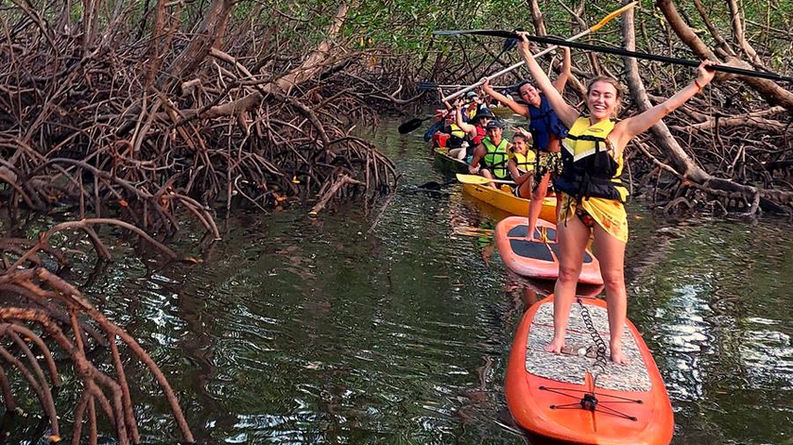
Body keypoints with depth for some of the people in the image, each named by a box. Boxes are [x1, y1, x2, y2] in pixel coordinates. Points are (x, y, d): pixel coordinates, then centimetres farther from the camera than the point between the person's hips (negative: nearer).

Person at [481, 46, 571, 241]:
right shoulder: (528, 111, 0)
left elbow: (565, 73, 0)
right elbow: (507, 101, -14)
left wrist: (566, 50, -5)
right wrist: (488, 91, -26)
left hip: (562, 153, 0)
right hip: (543, 155, 0)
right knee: (538, 193, 0)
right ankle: (531, 232, 6)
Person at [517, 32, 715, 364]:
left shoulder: (621, 130, -1)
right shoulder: (575, 122, 7)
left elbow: (665, 107, -4)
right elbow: (547, 87, 12)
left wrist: (698, 83, -9)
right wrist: (526, 52, 15)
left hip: (607, 208, -3)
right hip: (571, 205, 3)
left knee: (613, 279, 2)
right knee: (567, 273, 10)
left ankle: (616, 345, 12)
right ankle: (558, 337, 18)